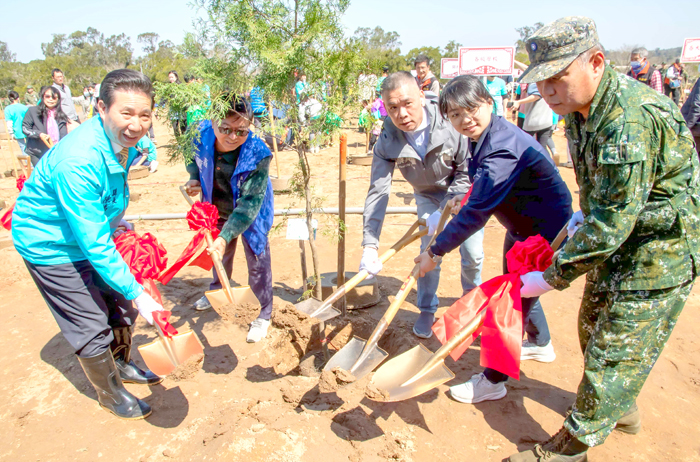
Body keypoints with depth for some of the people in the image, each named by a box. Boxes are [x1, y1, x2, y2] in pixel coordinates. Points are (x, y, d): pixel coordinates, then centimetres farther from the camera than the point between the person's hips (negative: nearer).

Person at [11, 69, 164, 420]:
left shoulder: (124, 140, -12)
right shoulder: (77, 160, -37)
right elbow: (94, 244, -35)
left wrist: (116, 221, 15)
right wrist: (136, 292, -31)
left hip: (93, 232, 8)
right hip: (51, 246, -8)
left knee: (121, 302, 17)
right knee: (92, 326, 3)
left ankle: (121, 364, 42)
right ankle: (111, 394, 28)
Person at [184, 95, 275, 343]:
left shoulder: (257, 154, -35)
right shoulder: (202, 134, -22)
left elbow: (249, 203, -35)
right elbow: (195, 159, 4)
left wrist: (225, 237, -43)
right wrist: (194, 179, -15)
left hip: (250, 215, -4)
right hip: (218, 210, 5)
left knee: (257, 261, 4)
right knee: (220, 254, 25)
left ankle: (263, 315, 25)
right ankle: (216, 291, 55)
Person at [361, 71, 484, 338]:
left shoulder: (452, 123, -32)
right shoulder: (387, 143, -26)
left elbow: (468, 172, -21)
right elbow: (377, 192, -28)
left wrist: (443, 211, -27)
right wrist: (370, 244, -35)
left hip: (464, 192, -1)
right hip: (428, 196, 1)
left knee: (472, 252, 1)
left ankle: (472, 293, 32)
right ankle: (427, 310, 19)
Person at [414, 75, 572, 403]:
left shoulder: (503, 150, -33)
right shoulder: (482, 138, -2)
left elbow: (476, 212, -34)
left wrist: (436, 252, -29)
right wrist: (462, 199, 9)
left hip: (545, 231, -10)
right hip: (522, 226, 10)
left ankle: (493, 381, 17)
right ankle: (541, 344, 52)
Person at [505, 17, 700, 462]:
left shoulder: (630, 119, -32)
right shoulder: (581, 108, -1)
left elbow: (610, 224, -30)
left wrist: (551, 278, -24)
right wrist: (584, 214, 6)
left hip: (660, 246, -10)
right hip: (619, 239, 10)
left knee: (614, 352, 1)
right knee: (593, 327, 21)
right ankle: (620, 408, 45)